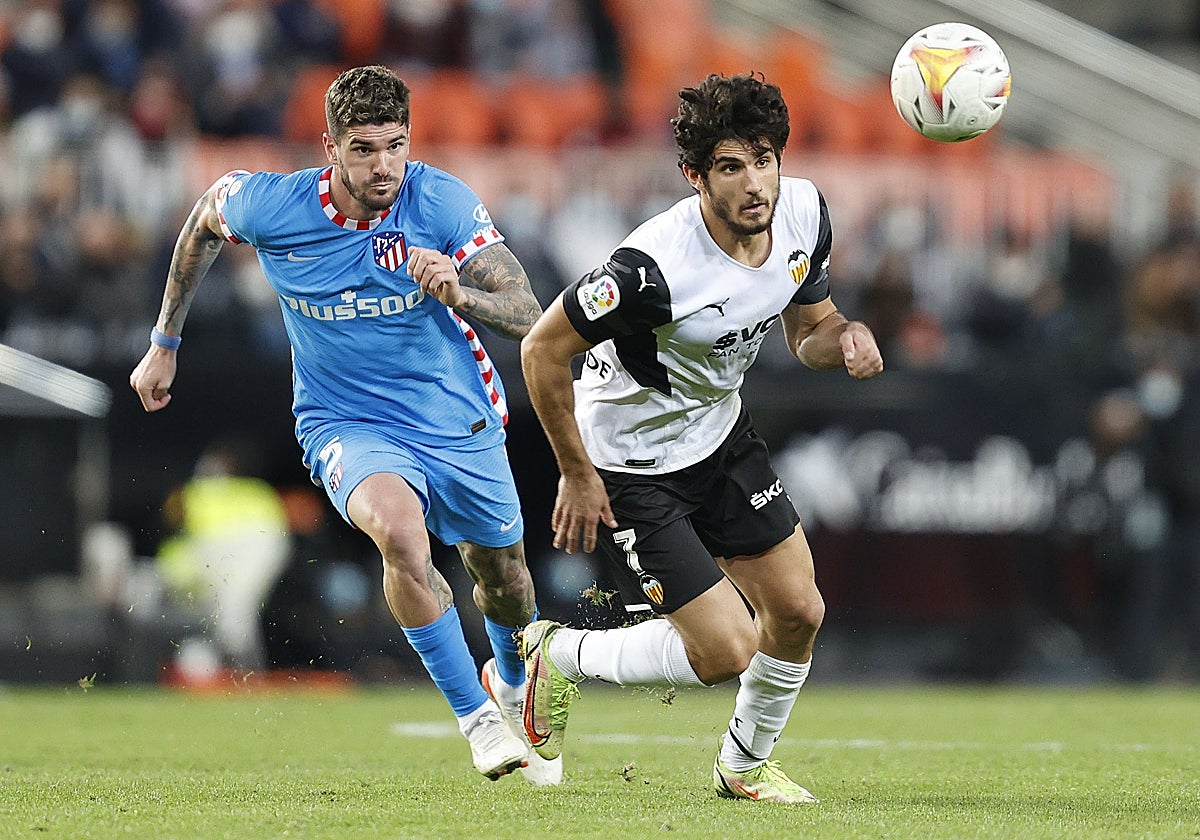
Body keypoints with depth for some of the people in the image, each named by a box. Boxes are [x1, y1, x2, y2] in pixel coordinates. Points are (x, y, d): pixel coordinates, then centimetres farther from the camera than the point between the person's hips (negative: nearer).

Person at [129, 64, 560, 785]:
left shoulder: (444, 203, -19)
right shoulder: (269, 206, -18)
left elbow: (529, 316, -21)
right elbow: (205, 220, 7)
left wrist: (459, 295, -42)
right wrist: (165, 342, 12)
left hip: (460, 421, 2)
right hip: (348, 423, -2)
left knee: (504, 581, 18)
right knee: (398, 529, -34)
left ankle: (511, 684, 56)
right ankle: (476, 718, -20)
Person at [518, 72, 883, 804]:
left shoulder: (805, 214, -12)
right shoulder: (655, 266, -34)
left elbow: (809, 329, 5)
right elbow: (543, 348, -23)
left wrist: (846, 335, -20)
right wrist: (577, 474, -16)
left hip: (722, 435, 7)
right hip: (629, 462, -7)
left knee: (799, 611, 6)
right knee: (727, 649, -9)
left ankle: (746, 765, 32)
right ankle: (558, 655, 15)